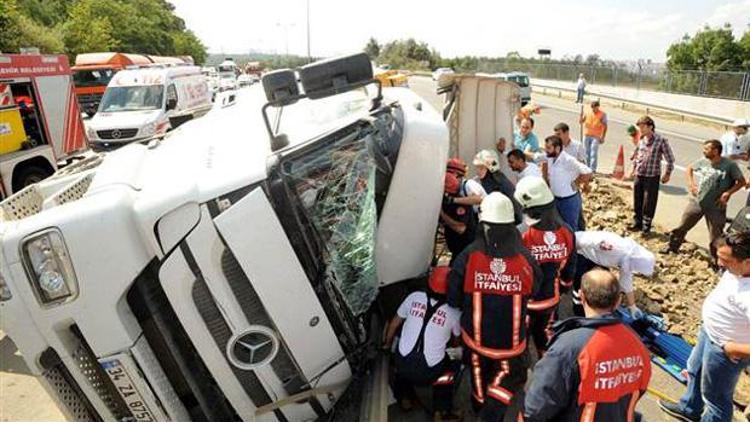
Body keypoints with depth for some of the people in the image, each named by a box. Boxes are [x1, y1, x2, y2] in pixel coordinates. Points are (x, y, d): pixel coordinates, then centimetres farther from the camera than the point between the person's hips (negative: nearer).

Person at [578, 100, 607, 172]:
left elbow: (605, 126, -2)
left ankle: (593, 169, -7)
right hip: (586, 135, 4)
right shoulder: (587, 112, 4)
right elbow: (580, 121, 6)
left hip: (596, 137, -4)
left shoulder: (602, 114, -5)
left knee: (594, 153, -9)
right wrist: (581, 115, -14)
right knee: (586, 152, 11)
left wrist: (603, 137, -6)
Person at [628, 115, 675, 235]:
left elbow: (670, 159, -7)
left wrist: (667, 174, -3)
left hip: (652, 177, -5)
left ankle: (646, 227, 15)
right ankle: (637, 223, 27)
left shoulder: (661, 140, -13)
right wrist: (634, 169, 21)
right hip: (639, 175, 5)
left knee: (649, 203, 2)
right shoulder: (641, 140, 4)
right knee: (637, 202, 13)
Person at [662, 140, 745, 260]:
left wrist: (728, 193, -19)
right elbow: (689, 168, 17)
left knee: (716, 237, 6)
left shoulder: (729, 165, -14)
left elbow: (741, 181, -8)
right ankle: (672, 247, 33)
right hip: (696, 202, 4)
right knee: (682, 226, 14)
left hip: (715, 207, -4)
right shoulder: (702, 161, -3)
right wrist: (691, 183, 3)